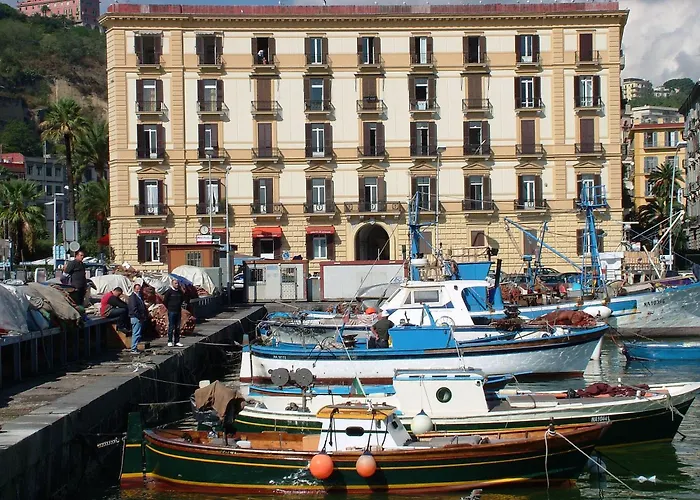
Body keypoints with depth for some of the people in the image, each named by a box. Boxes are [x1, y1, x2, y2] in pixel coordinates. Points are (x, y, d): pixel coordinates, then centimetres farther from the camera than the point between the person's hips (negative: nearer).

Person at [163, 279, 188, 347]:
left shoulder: (180, 292, 9)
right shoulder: (169, 291, -6)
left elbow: (184, 299, 26)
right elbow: (165, 300, -3)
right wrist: (169, 308, 1)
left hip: (178, 311, 5)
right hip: (171, 311, -5)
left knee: (177, 327, 7)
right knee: (171, 327, -5)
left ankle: (177, 342, 12)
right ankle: (169, 342, 0)